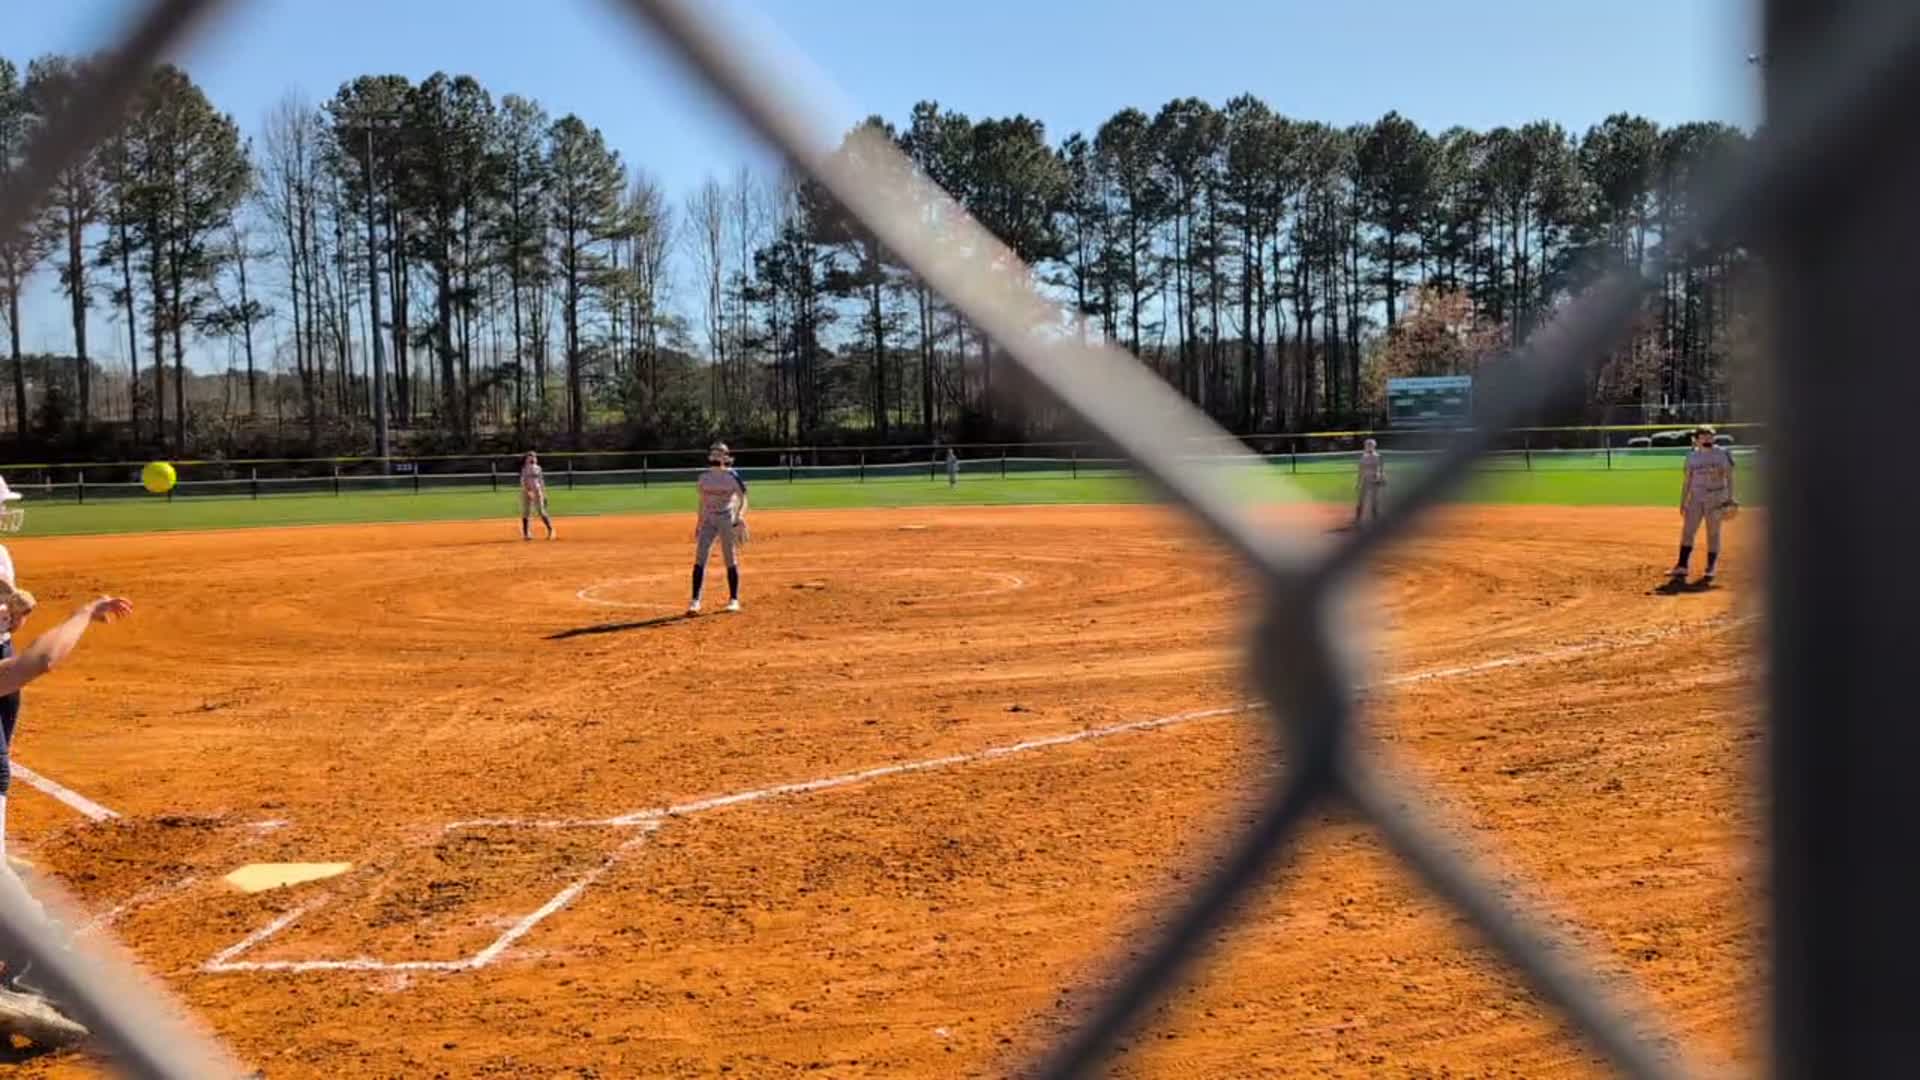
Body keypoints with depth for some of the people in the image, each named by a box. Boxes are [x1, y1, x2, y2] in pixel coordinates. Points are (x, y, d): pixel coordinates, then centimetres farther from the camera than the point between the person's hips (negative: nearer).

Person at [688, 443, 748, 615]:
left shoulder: (733, 477, -6)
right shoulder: (704, 478, 6)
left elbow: (743, 499, -4)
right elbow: (702, 502, 15)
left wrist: (740, 515, -22)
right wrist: (699, 524, 15)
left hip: (727, 519, -3)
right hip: (708, 520, 3)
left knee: (731, 560, 3)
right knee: (700, 558, -6)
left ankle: (734, 600, 14)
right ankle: (695, 601, -5)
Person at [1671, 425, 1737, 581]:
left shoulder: (1722, 454, 1)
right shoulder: (1692, 456, 8)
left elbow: (1729, 477, 1)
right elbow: (1687, 480, 10)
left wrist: (1730, 498, -8)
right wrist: (1682, 502, 7)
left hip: (1716, 497, -2)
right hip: (1696, 497, 2)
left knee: (1713, 533, 2)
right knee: (1687, 530, -5)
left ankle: (1711, 568, 10)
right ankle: (1682, 566, -4)